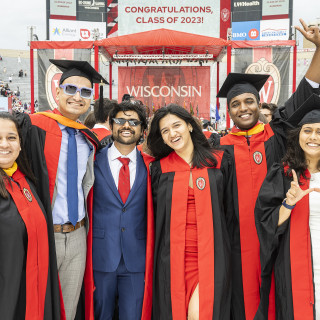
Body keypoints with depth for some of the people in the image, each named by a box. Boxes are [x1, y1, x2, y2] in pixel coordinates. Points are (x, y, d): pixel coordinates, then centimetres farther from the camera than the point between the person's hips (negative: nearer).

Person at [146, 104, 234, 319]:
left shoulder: (220, 162, 3)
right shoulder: (159, 169, 5)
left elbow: (229, 209, 8)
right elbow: (156, 213, 12)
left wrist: (218, 246, 5)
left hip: (211, 255, -1)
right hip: (173, 257, 2)